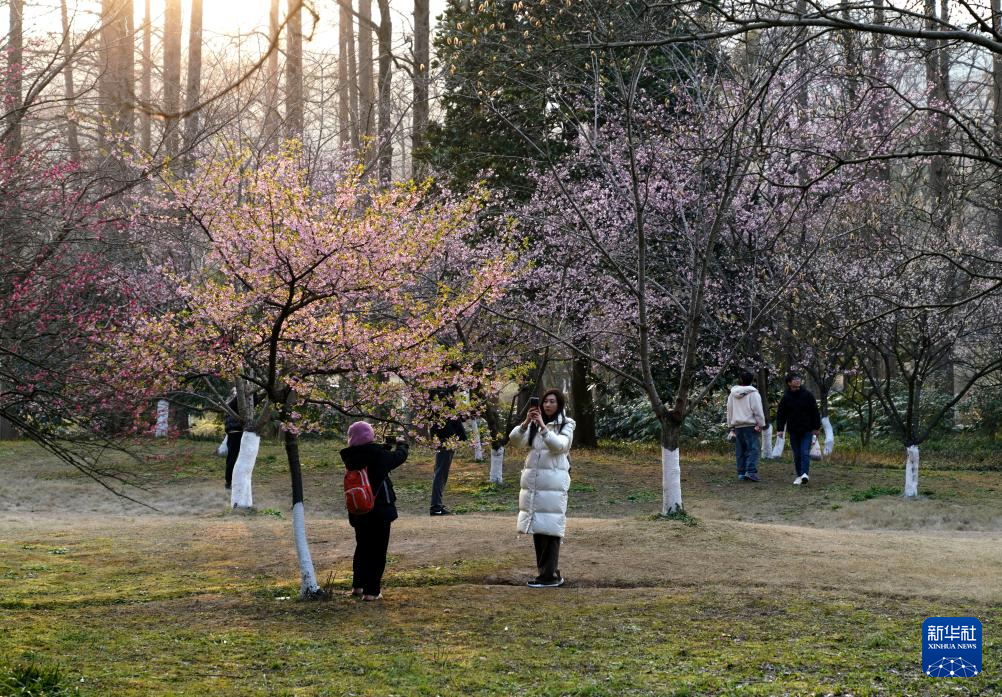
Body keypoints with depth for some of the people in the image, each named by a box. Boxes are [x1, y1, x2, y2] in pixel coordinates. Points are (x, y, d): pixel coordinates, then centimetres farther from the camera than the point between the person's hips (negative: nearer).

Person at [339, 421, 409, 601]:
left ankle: (358, 586, 31)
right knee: (377, 550, 2)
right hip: (380, 510, -5)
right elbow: (399, 457, 0)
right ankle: (371, 591, 0)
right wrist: (402, 444, 20)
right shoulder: (379, 455, -17)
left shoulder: (350, 457, -5)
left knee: (362, 546, 22)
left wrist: (385, 446, 13)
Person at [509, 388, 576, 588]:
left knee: (550, 528, -8)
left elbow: (559, 445, -17)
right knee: (537, 528, 8)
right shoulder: (534, 424, 11)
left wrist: (543, 427, -27)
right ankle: (550, 572, 16)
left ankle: (550, 575, -7)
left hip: (553, 482, -5)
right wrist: (526, 422, -19)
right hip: (532, 480, 5)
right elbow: (515, 439, -3)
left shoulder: (566, 425, 1)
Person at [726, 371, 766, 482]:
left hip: (737, 426, 6)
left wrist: (731, 427, 23)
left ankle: (741, 472, 11)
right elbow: (758, 411, -9)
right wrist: (760, 425, -2)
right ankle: (751, 471, -19)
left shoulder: (732, 394, 12)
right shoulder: (753, 394, -7)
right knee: (753, 449, -7)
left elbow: (729, 411, 17)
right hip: (750, 426, -6)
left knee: (740, 451, 11)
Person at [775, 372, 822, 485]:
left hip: (807, 430, -2)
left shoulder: (807, 395, -2)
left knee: (805, 453, -12)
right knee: (797, 454, 7)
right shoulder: (786, 398, 0)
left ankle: (805, 474, -19)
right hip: (793, 431, 2)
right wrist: (780, 429, -4)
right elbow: (780, 415, 4)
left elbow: (815, 412, 1)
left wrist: (816, 427, -2)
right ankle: (799, 476, 13)